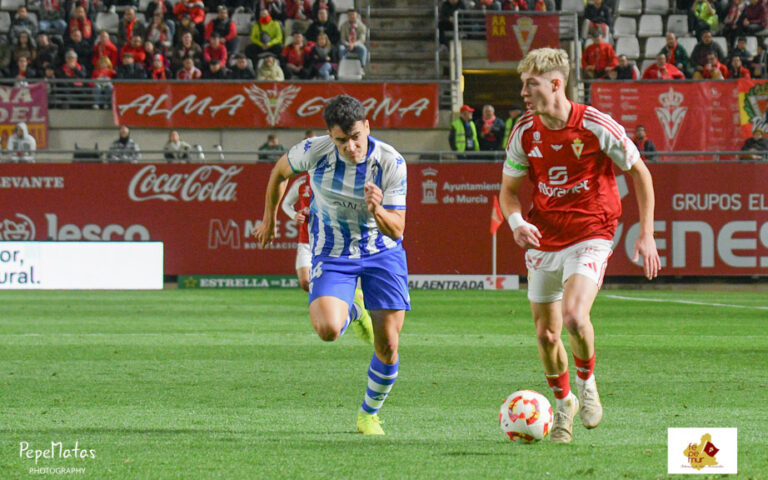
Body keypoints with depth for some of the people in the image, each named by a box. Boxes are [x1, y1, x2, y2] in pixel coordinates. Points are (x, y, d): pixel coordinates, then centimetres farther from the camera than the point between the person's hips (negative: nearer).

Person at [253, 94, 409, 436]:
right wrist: (269, 218, 16)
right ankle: (353, 310, 13)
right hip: (332, 252, 0)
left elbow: (396, 229, -18)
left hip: (382, 252, 0)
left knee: (387, 347, -4)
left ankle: (369, 414, 25)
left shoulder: (391, 163, -21)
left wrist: (377, 211, -41)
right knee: (328, 328, -26)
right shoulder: (314, 152, -20)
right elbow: (280, 170, 5)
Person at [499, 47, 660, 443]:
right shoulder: (524, 132, -2)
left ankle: (587, 382, 6)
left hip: (590, 236, -4)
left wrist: (646, 234, -4)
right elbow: (509, 189, 11)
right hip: (543, 241, 4)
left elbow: (638, 173, -1)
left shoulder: (596, 126, -13)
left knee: (574, 316, -25)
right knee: (545, 335, 5)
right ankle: (563, 403, 32)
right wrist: (516, 222, -12)